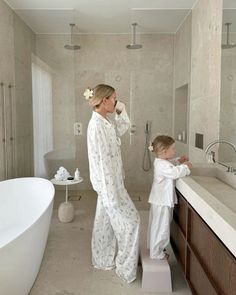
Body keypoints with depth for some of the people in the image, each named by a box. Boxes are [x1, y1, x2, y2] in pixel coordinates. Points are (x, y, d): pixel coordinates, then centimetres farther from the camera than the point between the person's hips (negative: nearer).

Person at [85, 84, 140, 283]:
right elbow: (101, 160, -25)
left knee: (106, 221, 19)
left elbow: (123, 127, 26)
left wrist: (121, 110, 11)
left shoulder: (105, 122, 6)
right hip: (109, 182, -10)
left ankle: (104, 260, 36)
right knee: (130, 220, -1)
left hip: (111, 181, 10)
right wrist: (111, 192, -24)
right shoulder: (97, 125, -22)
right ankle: (126, 268, 14)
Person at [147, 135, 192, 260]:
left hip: (160, 200, 11)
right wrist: (186, 167, -19)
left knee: (156, 225, 23)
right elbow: (175, 172, -35)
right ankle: (156, 253, 14)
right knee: (160, 226, 2)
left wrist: (179, 161, 7)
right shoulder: (162, 164, -25)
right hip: (162, 202, -11)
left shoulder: (161, 161, 8)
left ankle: (153, 246, 40)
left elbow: (171, 164, 25)